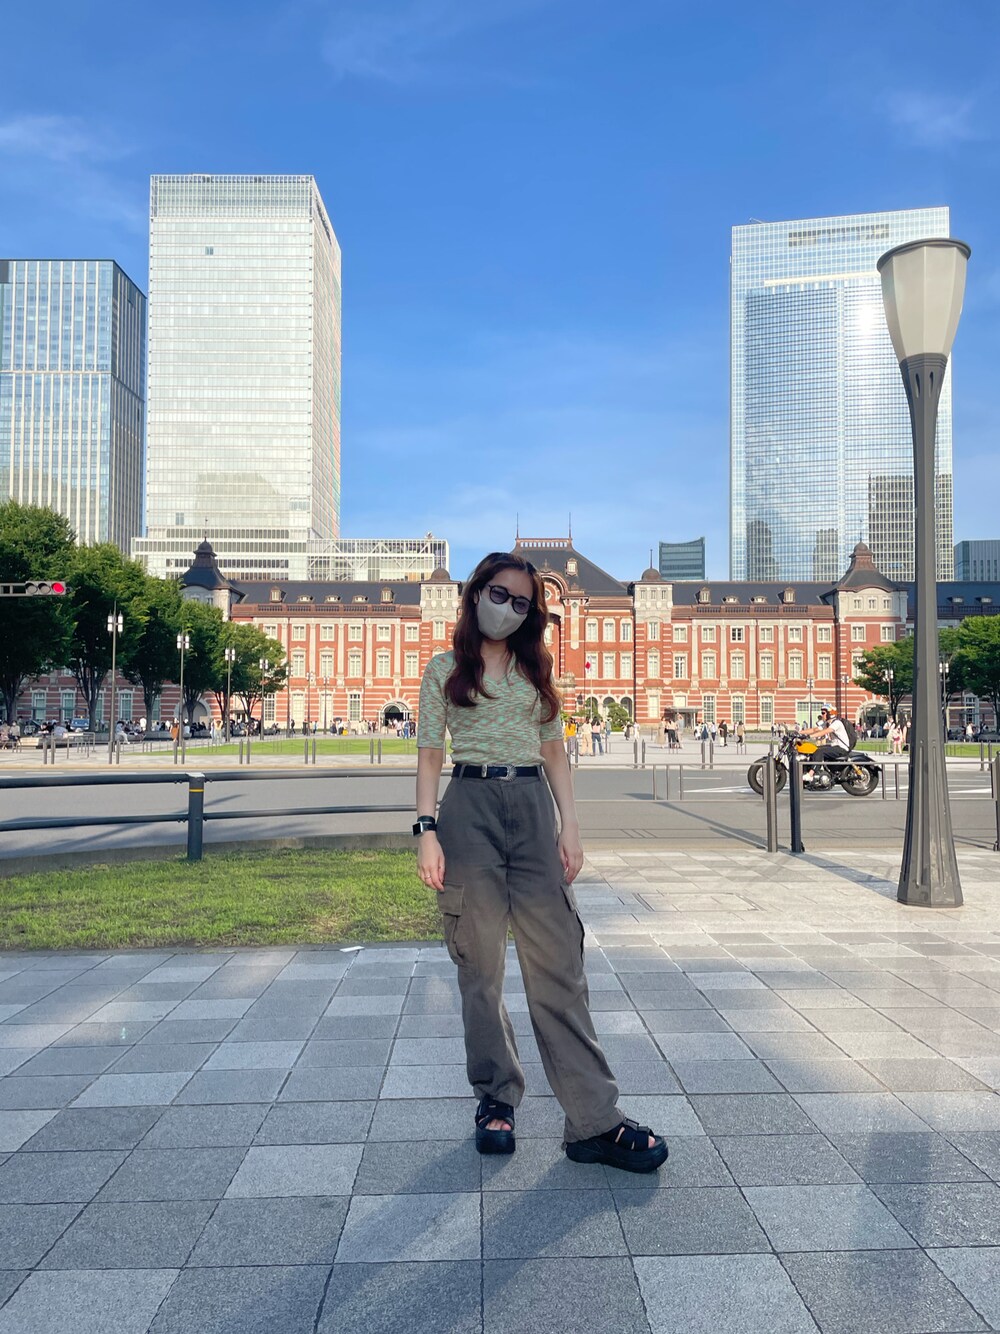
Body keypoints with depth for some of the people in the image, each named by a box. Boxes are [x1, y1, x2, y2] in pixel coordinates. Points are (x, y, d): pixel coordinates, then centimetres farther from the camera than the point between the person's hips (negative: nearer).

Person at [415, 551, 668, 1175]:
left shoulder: (536, 669, 16)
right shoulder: (445, 669, 8)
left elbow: (555, 752, 14)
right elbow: (431, 754, 4)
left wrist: (570, 827, 5)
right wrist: (427, 830, -7)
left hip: (533, 807, 2)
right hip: (470, 807, -1)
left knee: (558, 960, -4)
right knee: (481, 964, 5)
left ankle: (595, 1121, -1)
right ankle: (496, 1098, 20)